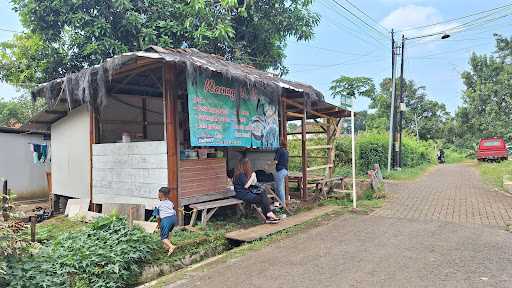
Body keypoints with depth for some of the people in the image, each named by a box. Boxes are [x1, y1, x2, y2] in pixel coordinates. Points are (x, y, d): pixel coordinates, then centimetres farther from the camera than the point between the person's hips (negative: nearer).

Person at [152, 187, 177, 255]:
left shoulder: (158, 204, 10)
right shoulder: (170, 203, 22)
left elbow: (157, 216, 7)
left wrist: (159, 224, 25)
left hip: (166, 219, -6)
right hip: (174, 218, 6)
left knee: (163, 237, 1)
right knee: (168, 232, 33)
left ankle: (171, 246, -22)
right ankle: (167, 245, 29)